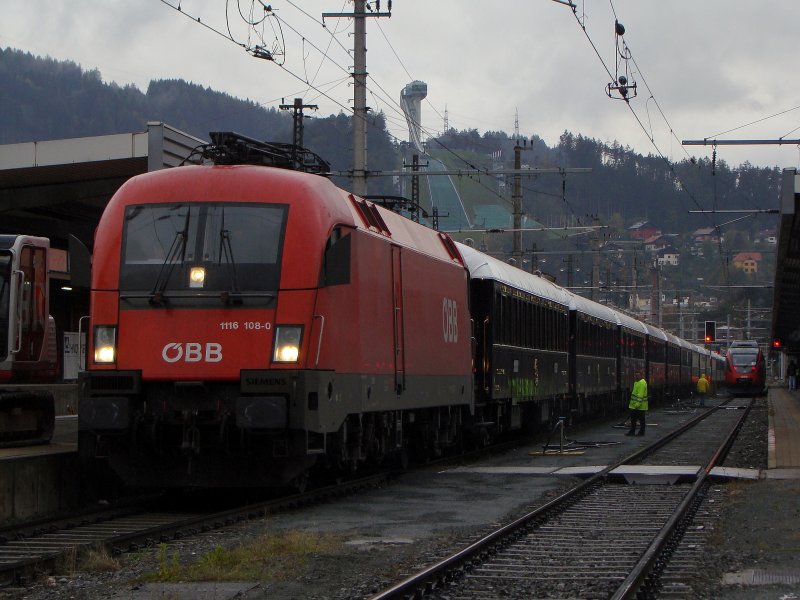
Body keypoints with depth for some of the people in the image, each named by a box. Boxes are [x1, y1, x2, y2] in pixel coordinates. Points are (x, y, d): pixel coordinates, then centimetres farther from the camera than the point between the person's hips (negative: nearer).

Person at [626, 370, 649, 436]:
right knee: (633, 419, 13)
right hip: (634, 406, 10)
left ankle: (641, 432, 6)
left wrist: (637, 404, -26)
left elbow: (640, 395, -23)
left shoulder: (642, 383, -18)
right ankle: (632, 431, 18)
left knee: (641, 419, -1)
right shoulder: (637, 382, 16)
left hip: (640, 406, -10)